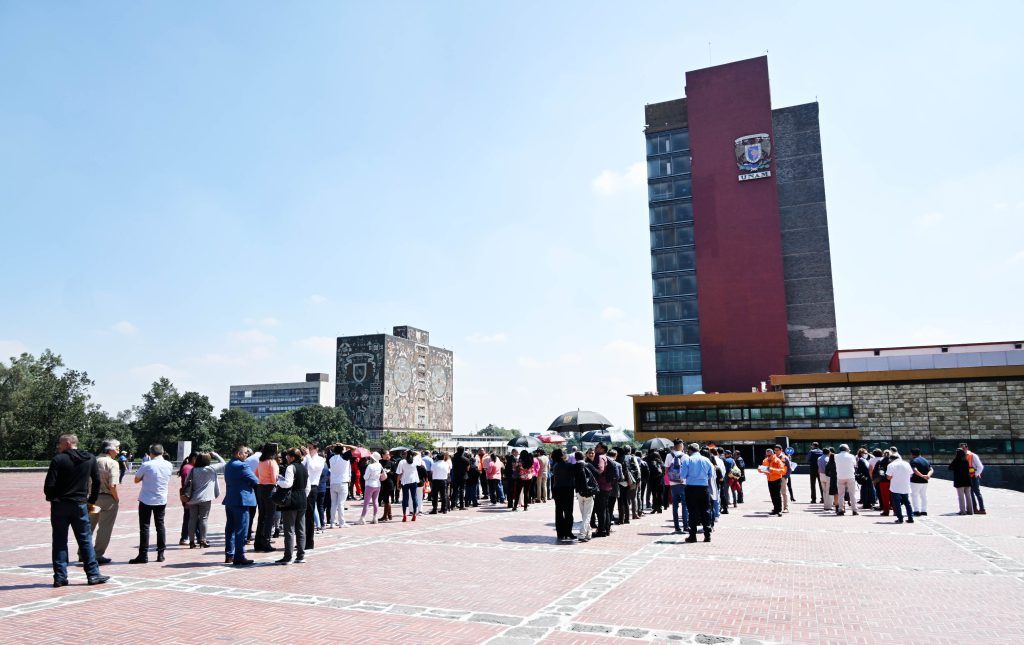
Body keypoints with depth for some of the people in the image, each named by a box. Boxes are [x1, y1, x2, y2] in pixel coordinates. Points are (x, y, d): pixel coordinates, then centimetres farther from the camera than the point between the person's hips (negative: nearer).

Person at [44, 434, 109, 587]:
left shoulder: (58, 459, -8)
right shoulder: (90, 459, 3)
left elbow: (49, 485, -11)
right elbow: (96, 481, 6)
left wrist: (51, 498, 8)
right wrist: (92, 500, 15)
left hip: (59, 505, -2)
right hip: (80, 505, 2)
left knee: (59, 541, 8)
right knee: (85, 540, 7)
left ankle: (60, 577, 8)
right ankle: (93, 574, 7)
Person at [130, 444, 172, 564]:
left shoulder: (147, 465, -14)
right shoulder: (168, 465, -1)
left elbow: (136, 480, -2)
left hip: (146, 500, -4)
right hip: (161, 500, 4)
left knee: (144, 527, 1)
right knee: (160, 525, 11)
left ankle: (143, 556, 1)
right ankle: (161, 554, 12)